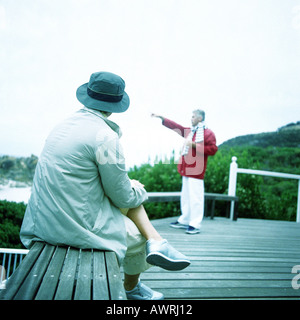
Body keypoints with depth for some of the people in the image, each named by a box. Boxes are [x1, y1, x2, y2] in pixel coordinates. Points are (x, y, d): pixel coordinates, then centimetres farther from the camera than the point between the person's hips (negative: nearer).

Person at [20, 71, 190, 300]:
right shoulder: (105, 136, -19)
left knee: (131, 193, 15)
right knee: (138, 235, 18)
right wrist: (139, 190, 12)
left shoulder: (63, 126, 7)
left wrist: (130, 187, 23)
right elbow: (122, 196, -12)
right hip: (79, 227, -8)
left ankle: (156, 242, 5)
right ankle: (131, 288, 42)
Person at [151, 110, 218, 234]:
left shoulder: (208, 133, -3)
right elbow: (175, 126, 24)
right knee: (185, 196, 13)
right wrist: (162, 118, 22)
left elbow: (213, 149, -13)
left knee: (195, 197, -8)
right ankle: (184, 221, 23)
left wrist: (195, 145, -16)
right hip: (186, 170, 8)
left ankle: (195, 225, -4)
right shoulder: (189, 131, 20)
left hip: (196, 171, -8)